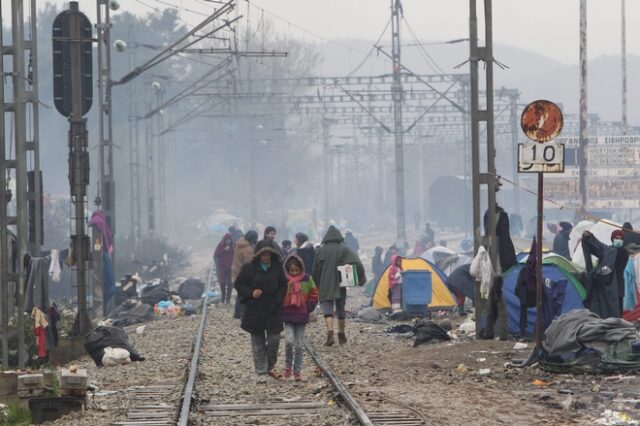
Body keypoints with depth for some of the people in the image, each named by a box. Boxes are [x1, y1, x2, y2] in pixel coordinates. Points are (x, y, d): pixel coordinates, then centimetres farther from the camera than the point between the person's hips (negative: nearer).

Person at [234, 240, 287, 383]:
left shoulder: (277, 268, 1)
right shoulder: (249, 268, -5)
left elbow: (283, 286, 9)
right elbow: (239, 284, 2)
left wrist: (277, 300, -4)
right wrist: (251, 293, -14)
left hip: (273, 311, 1)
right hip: (254, 311, -1)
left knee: (274, 339, -3)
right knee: (258, 342, 4)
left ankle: (270, 366, 19)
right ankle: (261, 372, 11)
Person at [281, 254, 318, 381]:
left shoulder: (307, 279, 0)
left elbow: (314, 295, 6)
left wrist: (308, 308, -4)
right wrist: (281, 309, -4)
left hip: (302, 317, 1)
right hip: (288, 316, -1)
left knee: (299, 345, 4)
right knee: (289, 341, -15)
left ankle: (298, 371, 13)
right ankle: (288, 365, 7)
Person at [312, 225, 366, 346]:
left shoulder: (320, 251, 2)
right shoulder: (344, 250, -2)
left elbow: (315, 270, 6)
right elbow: (357, 263, -14)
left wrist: (317, 286, 17)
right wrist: (361, 278, -5)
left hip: (325, 287, 0)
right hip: (340, 286, 0)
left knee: (327, 309, -2)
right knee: (341, 310, 14)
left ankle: (330, 333, -24)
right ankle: (341, 335, 23)